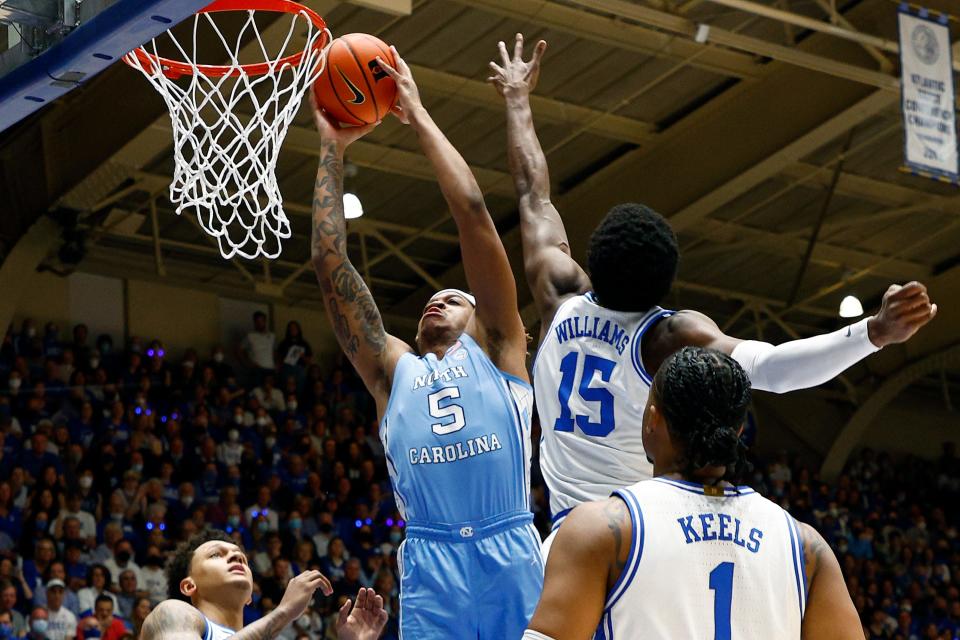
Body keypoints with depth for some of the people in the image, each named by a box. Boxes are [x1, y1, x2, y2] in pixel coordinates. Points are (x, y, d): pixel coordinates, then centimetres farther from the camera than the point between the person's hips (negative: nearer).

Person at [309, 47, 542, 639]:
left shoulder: (495, 352, 18)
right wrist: (333, 147, 21)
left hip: (511, 554, -2)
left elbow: (473, 214, 12)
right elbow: (330, 259, 20)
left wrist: (419, 117, 16)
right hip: (429, 564, 2)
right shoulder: (392, 370, 24)